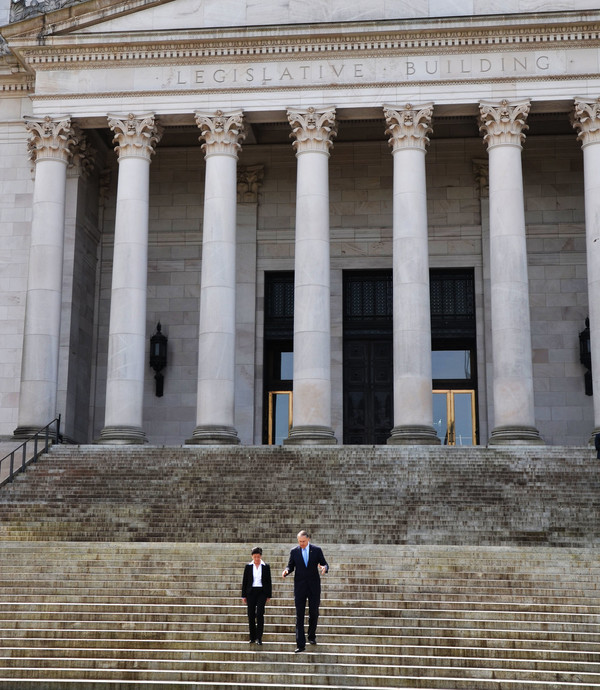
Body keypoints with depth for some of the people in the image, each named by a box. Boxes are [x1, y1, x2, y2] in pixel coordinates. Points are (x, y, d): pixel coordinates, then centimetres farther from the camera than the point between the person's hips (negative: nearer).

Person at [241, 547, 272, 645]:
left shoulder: (266, 567, 3)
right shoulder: (248, 566, 4)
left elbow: (269, 581, 6)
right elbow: (244, 581, 7)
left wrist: (269, 595, 4)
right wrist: (243, 595, 5)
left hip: (262, 592, -1)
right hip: (251, 592, 2)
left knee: (260, 614, -12)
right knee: (251, 615, 2)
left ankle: (259, 637, -8)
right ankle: (252, 637, 13)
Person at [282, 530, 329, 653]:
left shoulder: (316, 550, 0)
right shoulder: (294, 551, 2)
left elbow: (325, 564, 4)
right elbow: (291, 566, 8)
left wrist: (324, 568, -20)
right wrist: (286, 571, -15)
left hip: (314, 586, 0)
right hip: (300, 586, 0)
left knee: (314, 613, 6)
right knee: (299, 615, -4)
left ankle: (312, 636, 31)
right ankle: (300, 644, -5)